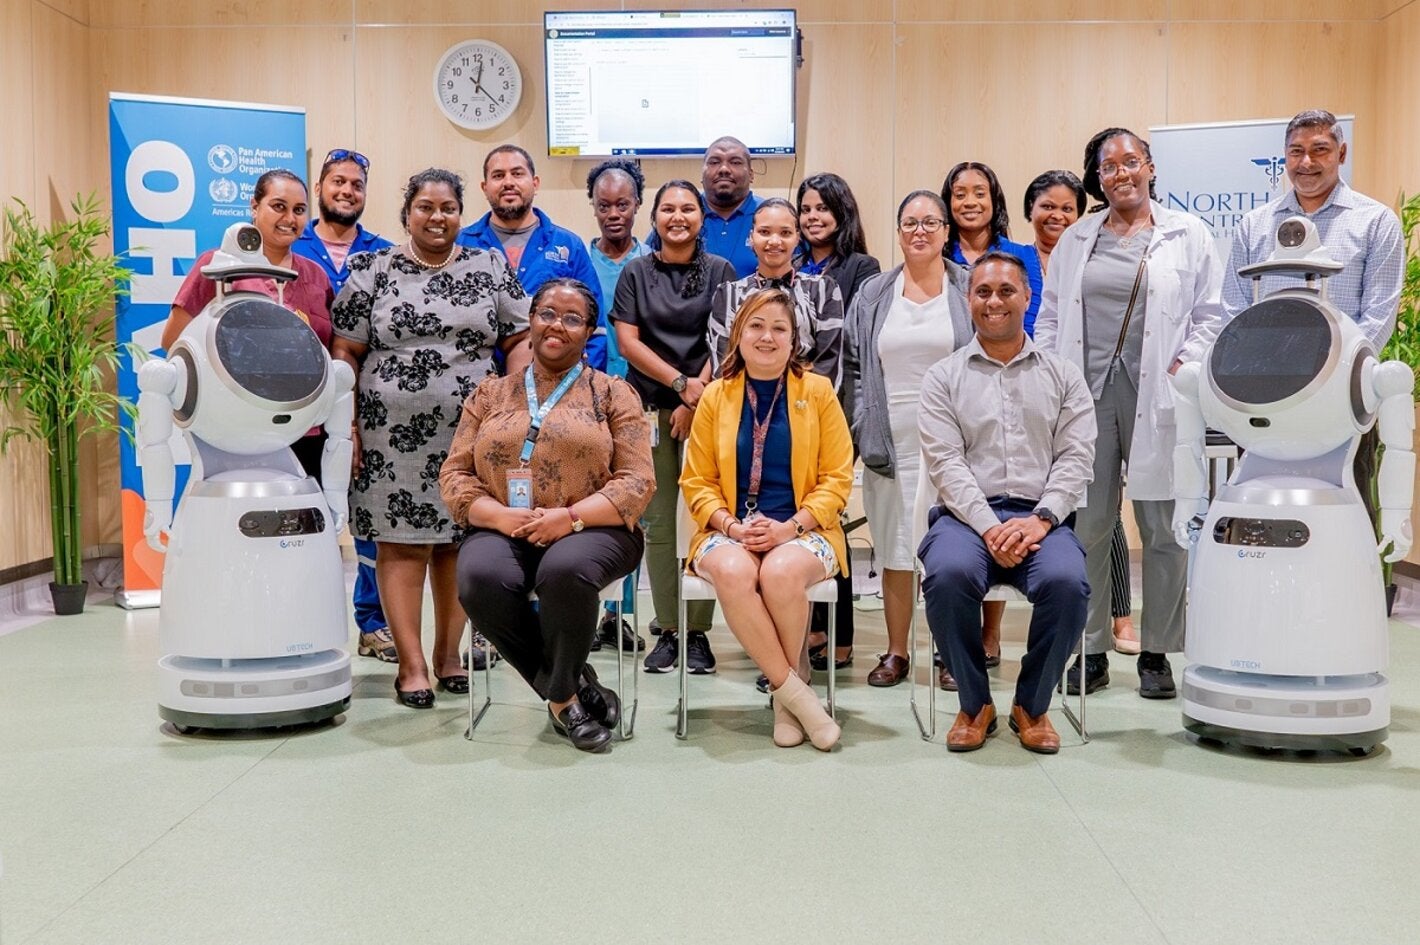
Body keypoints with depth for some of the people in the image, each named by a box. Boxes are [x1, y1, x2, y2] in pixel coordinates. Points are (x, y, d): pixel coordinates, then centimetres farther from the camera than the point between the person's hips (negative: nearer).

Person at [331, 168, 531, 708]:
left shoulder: (490, 269, 10)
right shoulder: (371, 270, 6)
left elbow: (520, 341, 8)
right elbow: (345, 353, 3)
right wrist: (347, 424, -4)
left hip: (470, 434, 2)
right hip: (394, 434, -1)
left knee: (458, 541, 6)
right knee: (400, 542, -1)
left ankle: (449, 653, 19)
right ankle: (412, 664, 5)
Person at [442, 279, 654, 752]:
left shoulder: (612, 392, 10)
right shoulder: (489, 394, 17)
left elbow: (637, 481, 0)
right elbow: (454, 475, 10)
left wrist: (570, 517, -16)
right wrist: (501, 516, -11)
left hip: (590, 531, -2)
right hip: (502, 532, 2)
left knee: (564, 571, -36)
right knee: (480, 579, -31)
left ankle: (561, 693, -8)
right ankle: (574, 687, -11)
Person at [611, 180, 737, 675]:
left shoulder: (721, 271, 9)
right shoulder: (636, 272, 11)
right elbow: (628, 342, 3)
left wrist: (698, 400, -8)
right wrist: (682, 382, -8)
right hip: (651, 408, 1)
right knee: (659, 523, 0)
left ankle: (697, 632, 5)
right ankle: (668, 631, 8)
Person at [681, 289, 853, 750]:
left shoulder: (818, 391, 6)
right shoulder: (715, 396, 9)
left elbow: (837, 478, 3)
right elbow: (697, 481, 8)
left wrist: (791, 527, -12)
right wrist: (731, 526, -11)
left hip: (802, 532, -1)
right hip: (729, 533, 1)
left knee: (782, 572, -34)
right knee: (733, 572, -33)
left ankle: (782, 696, -11)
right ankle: (796, 692, -19)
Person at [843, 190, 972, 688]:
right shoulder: (872, 295, 10)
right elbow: (853, 367, 11)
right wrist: (862, 428, 1)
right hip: (891, 444, 2)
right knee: (895, 548, 7)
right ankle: (896, 652, 17)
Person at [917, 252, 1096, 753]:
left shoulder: (1063, 375, 15)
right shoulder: (943, 377, 12)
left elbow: (1075, 457, 5)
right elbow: (945, 462, 0)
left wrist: (1040, 519, -13)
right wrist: (989, 527, -15)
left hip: (1041, 517, 1)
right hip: (967, 514, 0)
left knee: (1067, 581, -31)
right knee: (948, 574, -33)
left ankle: (1032, 705, -4)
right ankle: (975, 703, -7)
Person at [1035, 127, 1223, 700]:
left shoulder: (1188, 235, 10)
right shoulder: (1075, 240, 17)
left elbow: (1210, 315, 7)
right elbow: (1050, 317, 15)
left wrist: (1182, 369, -6)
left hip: (1157, 398, -1)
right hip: (1085, 393, 2)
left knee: (1163, 529, 2)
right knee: (1085, 526, 2)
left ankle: (1156, 654, 14)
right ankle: (1090, 652, 12)